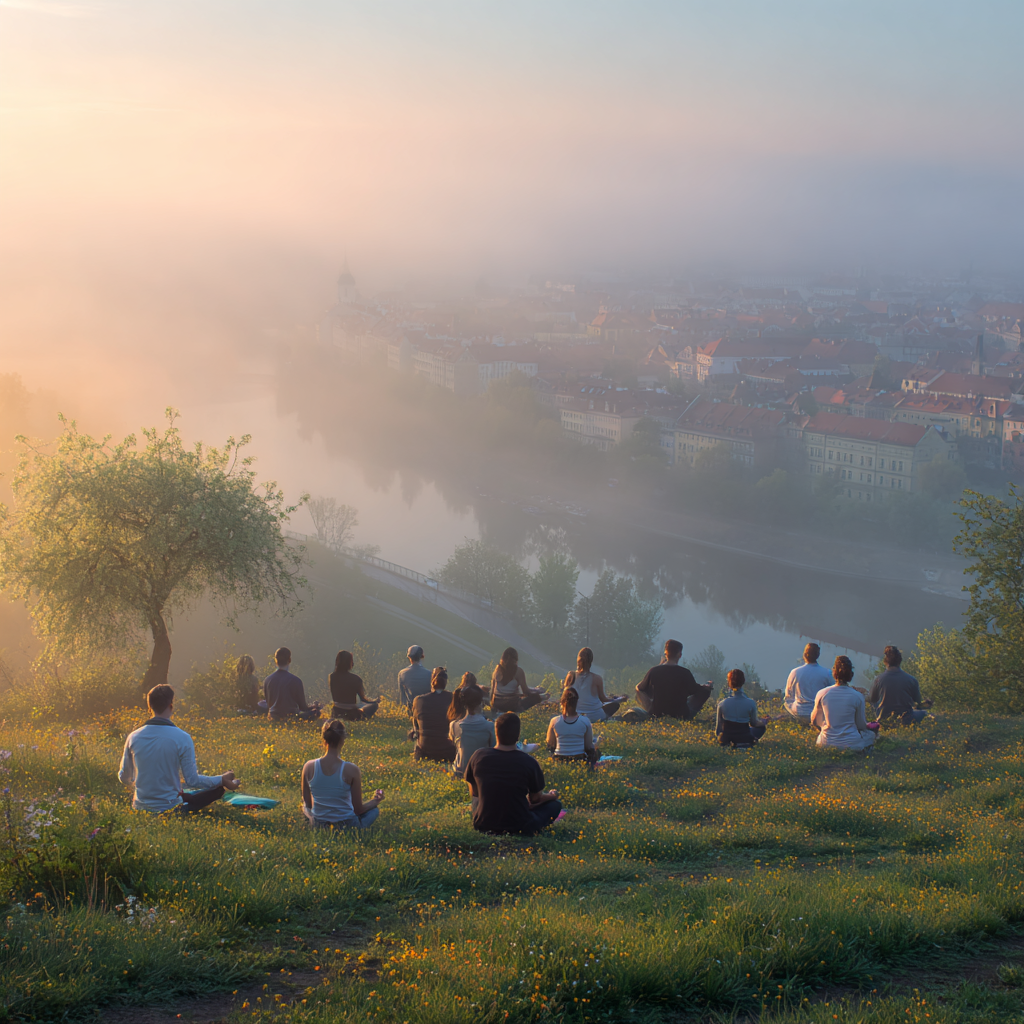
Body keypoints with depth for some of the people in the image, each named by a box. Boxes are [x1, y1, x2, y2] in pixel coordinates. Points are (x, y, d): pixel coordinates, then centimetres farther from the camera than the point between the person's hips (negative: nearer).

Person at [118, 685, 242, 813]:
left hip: (140, 807, 5)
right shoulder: (182, 738, -16)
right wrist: (222, 780, 3)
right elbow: (192, 780, -11)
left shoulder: (133, 737, -5)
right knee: (217, 788, 8)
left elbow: (125, 778, 6)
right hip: (170, 808, -5)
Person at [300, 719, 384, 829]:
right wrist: (375, 801, 12)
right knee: (375, 809, 28)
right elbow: (358, 809, -10)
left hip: (318, 825, 2)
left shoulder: (308, 767, -14)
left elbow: (307, 804, -1)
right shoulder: (351, 770, -21)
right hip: (347, 825, -2)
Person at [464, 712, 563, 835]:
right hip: (519, 829, -3)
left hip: (483, 826, 3)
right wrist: (552, 795, 26)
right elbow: (535, 799, 3)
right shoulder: (529, 763, -14)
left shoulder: (478, 757, -8)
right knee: (555, 804, 21)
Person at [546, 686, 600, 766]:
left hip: (559, 760, 2)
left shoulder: (554, 721, -11)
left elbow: (550, 745, 1)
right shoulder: (585, 721, -13)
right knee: (597, 752, 33)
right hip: (580, 760, -2)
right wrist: (596, 743, 18)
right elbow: (589, 747, -4)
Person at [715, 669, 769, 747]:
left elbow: (718, 729, -4)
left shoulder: (722, 704, -15)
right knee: (762, 726, 29)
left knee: (717, 717, 29)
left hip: (725, 740, -1)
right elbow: (754, 723, 3)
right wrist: (764, 721, 25)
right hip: (745, 740, 1)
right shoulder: (751, 703, -16)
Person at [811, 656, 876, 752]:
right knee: (871, 734, 28)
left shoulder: (822, 694, -5)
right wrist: (867, 725, 28)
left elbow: (814, 721, 9)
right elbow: (861, 725, 2)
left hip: (826, 744, 2)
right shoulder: (857, 696, -10)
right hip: (851, 745, -2)